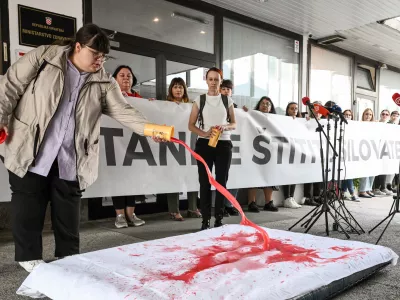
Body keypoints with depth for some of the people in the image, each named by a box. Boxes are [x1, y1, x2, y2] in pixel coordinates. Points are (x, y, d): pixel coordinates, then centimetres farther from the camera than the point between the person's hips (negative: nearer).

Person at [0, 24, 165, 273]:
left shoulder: (104, 82, 1)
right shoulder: (43, 58, -3)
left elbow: (123, 110, -8)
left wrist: (149, 128, -24)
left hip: (71, 161, 2)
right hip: (31, 152, -2)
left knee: (68, 213, 11)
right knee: (29, 208, 9)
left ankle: (69, 259, 27)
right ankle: (29, 257, 27)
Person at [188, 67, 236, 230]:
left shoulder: (227, 100, 8)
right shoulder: (199, 100, 4)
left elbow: (234, 123, 11)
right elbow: (191, 125, 2)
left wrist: (225, 127, -11)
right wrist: (204, 134, -16)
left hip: (223, 144, 1)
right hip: (204, 144, -1)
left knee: (221, 181, 4)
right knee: (205, 182, 0)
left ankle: (219, 219, 13)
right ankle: (205, 220, 6)